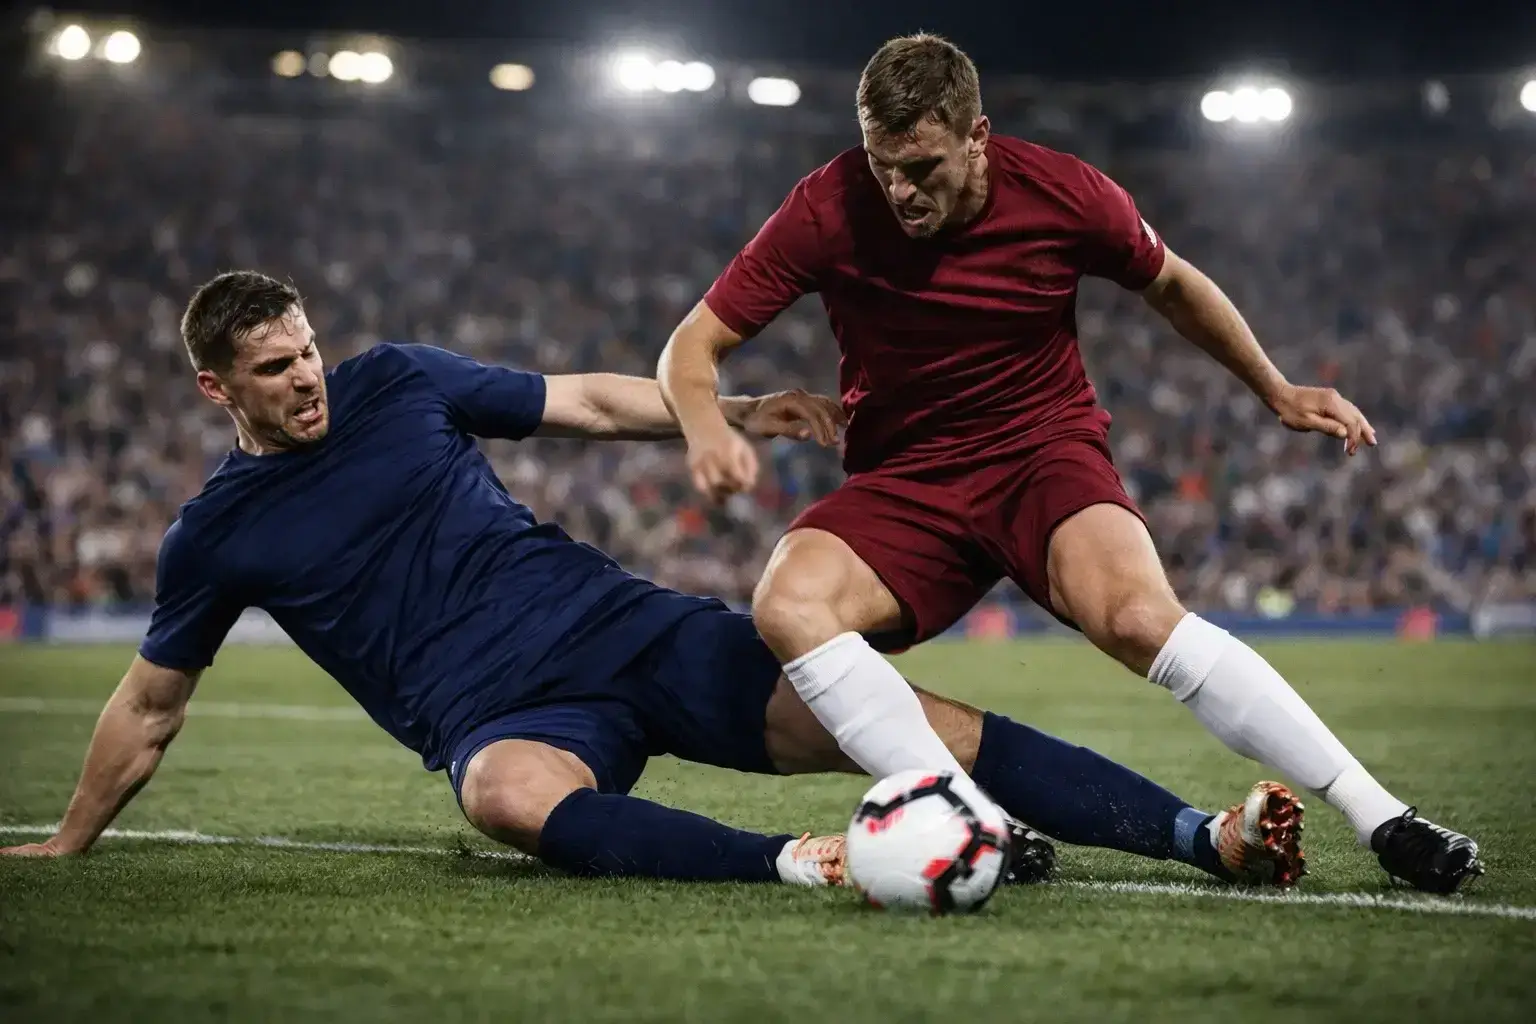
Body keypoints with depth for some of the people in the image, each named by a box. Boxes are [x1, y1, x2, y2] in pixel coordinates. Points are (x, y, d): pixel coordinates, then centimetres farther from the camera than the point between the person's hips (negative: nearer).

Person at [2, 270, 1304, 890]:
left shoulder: (394, 381, 7)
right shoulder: (215, 534, 4)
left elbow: (585, 401, 13)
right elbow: (150, 706, 17)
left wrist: (736, 412, 3)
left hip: (631, 630, 2)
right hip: (505, 714, -2)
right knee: (511, 794, -43)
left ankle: (1206, 833, -21)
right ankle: (794, 865, -59)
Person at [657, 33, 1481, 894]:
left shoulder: (1064, 195, -12)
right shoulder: (829, 211, -14)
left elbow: (1170, 282, 10)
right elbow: (694, 346, -8)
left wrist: (1277, 390, 14)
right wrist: (709, 430, -30)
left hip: (1046, 452, -1)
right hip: (903, 481, 2)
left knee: (1139, 615, -32)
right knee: (788, 603, -30)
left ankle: (1386, 821, -26)